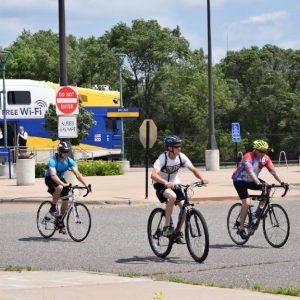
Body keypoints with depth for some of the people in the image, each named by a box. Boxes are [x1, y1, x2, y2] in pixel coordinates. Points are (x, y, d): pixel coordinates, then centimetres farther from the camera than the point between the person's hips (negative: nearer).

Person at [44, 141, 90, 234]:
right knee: (59, 188, -38)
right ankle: (53, 208, -16)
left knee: (66, 199, -9)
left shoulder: (69, 161, -13)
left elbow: (77, 173, -19)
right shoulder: (53, 160, -28)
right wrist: (63, 184, -55)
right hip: (50, 179, -5)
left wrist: (86, 184, -33)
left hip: (61, 178, 5)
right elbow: (53, 175, -41)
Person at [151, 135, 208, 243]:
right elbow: (153, 174, -40)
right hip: (161, 184, -5)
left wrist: (202, 178, -32)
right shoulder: (163, 158, -27)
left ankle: (178, 231, 8)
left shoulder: (181, 156, -13)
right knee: (172, 196, -35)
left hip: (173, 183, 5)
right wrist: (165, 183, -58)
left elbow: (193, 169, -12)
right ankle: (167, 226, -23)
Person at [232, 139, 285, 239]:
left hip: (251, 180, 6)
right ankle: (241, 228, -8)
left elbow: (272, 170, -15)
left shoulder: (265, 158, -9)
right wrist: (259, 183, -55)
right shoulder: (248, 157, -29)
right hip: (240, 180, -6)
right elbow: (250, 171, -42)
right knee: (247, 203, -20)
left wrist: (281, 182, -29)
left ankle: (259, 209, -5)